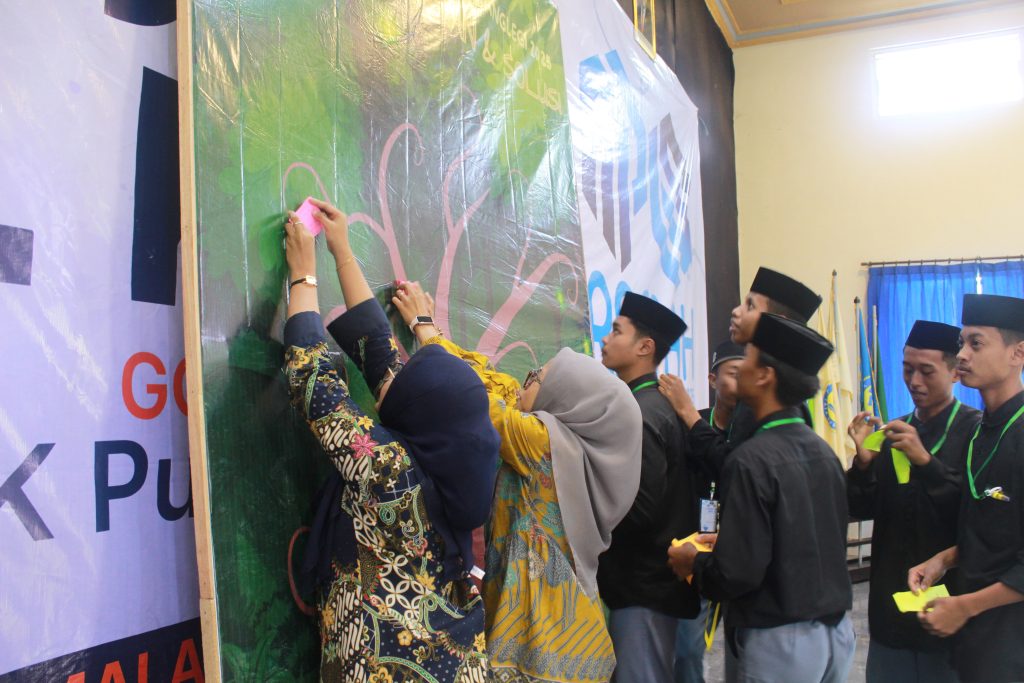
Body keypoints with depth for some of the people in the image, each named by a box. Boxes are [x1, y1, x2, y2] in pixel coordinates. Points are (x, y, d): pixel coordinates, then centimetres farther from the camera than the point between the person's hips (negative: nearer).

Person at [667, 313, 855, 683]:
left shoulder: (752, 459, -21)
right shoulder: (823, 451, 2)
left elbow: (738, 574, -21)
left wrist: (693, 562, -2)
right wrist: (728, 541, 17)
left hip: (780, 641, -7)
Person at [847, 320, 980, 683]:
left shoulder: (977, 431, -8)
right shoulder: (892, 432, 8)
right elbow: (860, 509, 4)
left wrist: (925, 461, -28)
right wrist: (863, 462, -14)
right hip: (891, 600, 5)